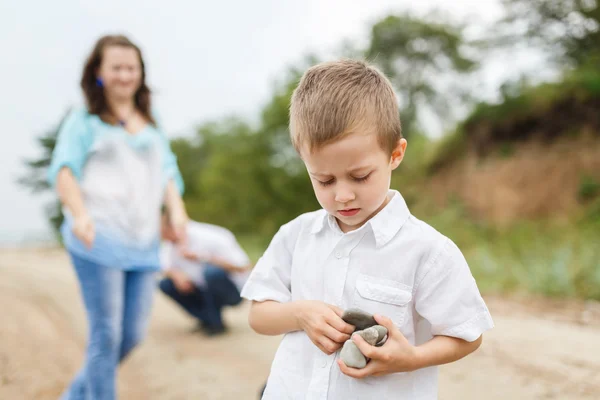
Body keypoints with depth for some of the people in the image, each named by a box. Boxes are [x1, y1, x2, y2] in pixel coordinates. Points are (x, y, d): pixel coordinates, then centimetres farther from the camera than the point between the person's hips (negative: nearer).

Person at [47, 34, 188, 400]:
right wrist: (79, 213, -26)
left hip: (144, 241, 5)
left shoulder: (152, 124, 20)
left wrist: (177, 209, -6)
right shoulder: (84, 120, 6)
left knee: (134, 333, 6)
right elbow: (64, 169, -7)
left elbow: (167, 173, 15)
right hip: (98, 237, -5)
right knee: (107, 333, -7)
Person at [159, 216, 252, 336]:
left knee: (211, 270, -36)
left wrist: (201, 256, -34)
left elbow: (243, 266, -29)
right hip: (202, 287, 7)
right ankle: (207, 319, 1)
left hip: (233, 289, -7)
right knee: (165, 284, -9)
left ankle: (215, 323, -14)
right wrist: (175, 274, -21)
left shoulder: (209, 238, -25)